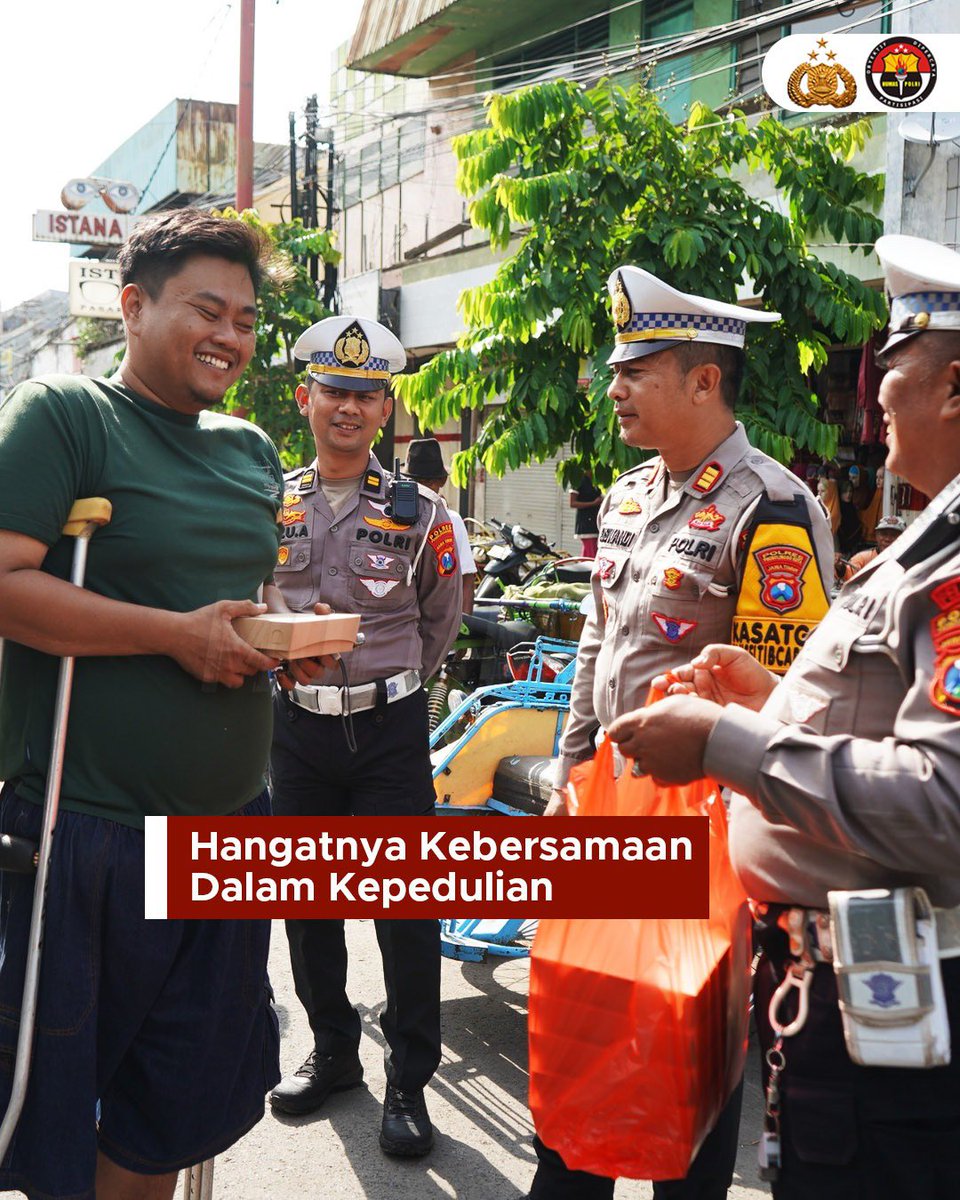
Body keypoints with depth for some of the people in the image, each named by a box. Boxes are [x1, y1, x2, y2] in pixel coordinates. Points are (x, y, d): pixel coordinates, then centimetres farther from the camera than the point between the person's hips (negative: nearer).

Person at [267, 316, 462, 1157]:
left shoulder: (419, 514, -3)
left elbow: (440, 622, 9)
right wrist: (284, 661, 0)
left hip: (390, 726, -2)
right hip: (296, 726, 3)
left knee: (406, 906, 1)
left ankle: (409, 1081, 16)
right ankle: (334, 1053, 31)